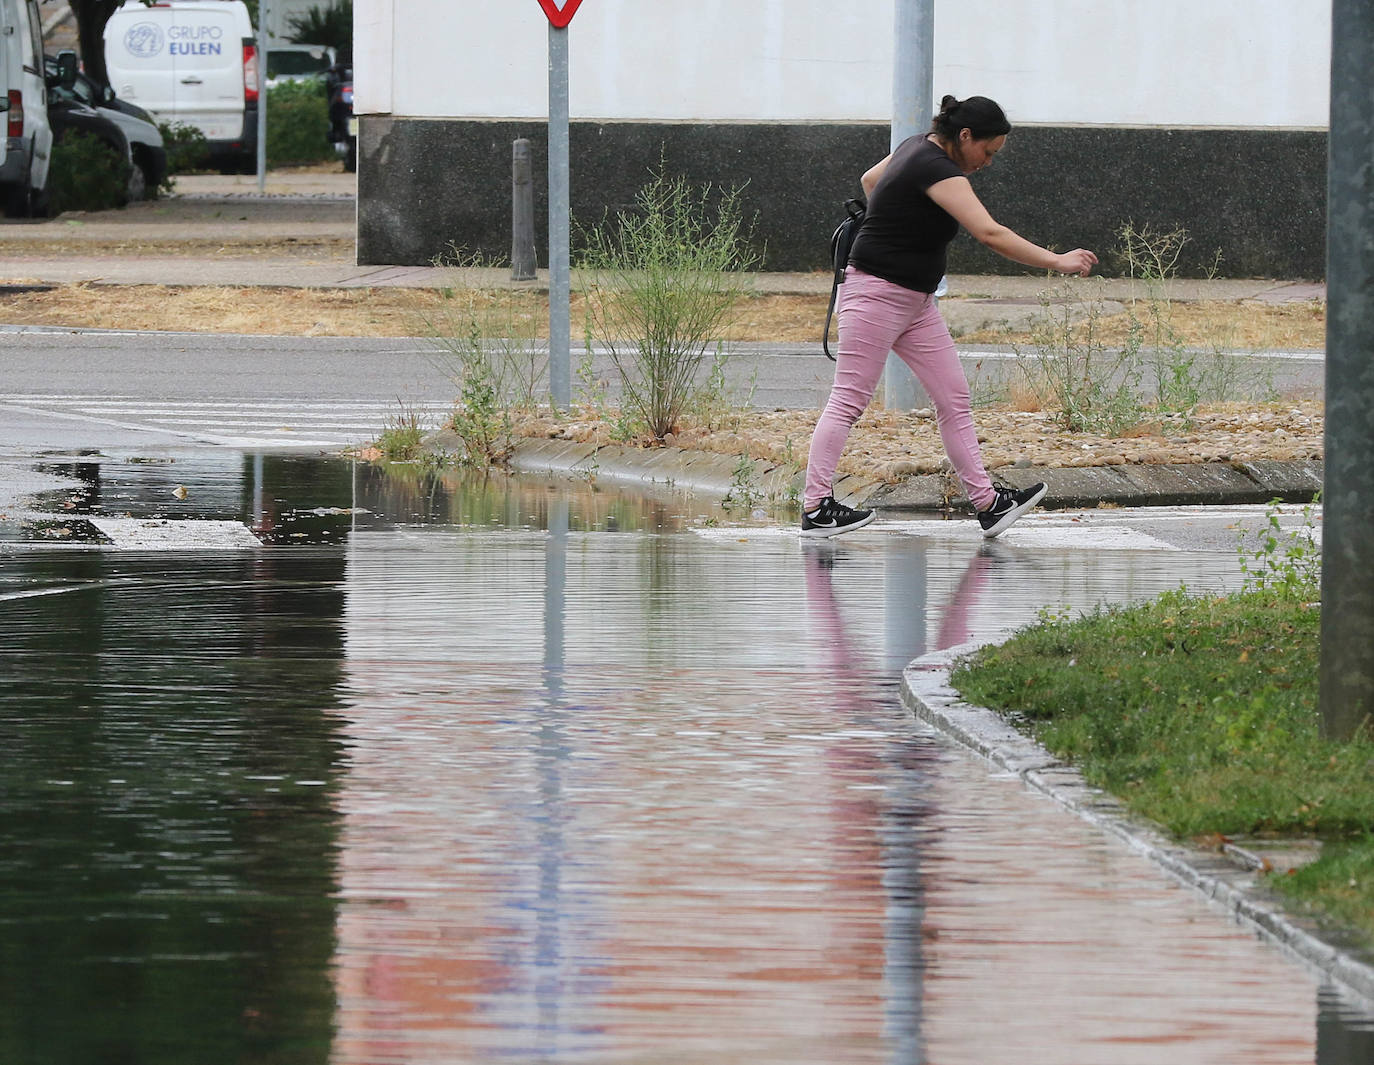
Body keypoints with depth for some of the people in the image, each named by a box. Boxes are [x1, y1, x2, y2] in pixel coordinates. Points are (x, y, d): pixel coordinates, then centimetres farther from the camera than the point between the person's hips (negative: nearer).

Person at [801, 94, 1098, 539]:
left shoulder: (916, 148, 8)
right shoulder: (938, 171, -22)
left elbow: (869, 180, 27)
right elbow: (990, 234, -30)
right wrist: (1056, 262, -29)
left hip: (915, 301, 10)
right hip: (876, 296, -10)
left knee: (954, 399, 4)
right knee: (848, 401, -6)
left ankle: (987, 503, 2)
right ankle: (815, 508, -3)